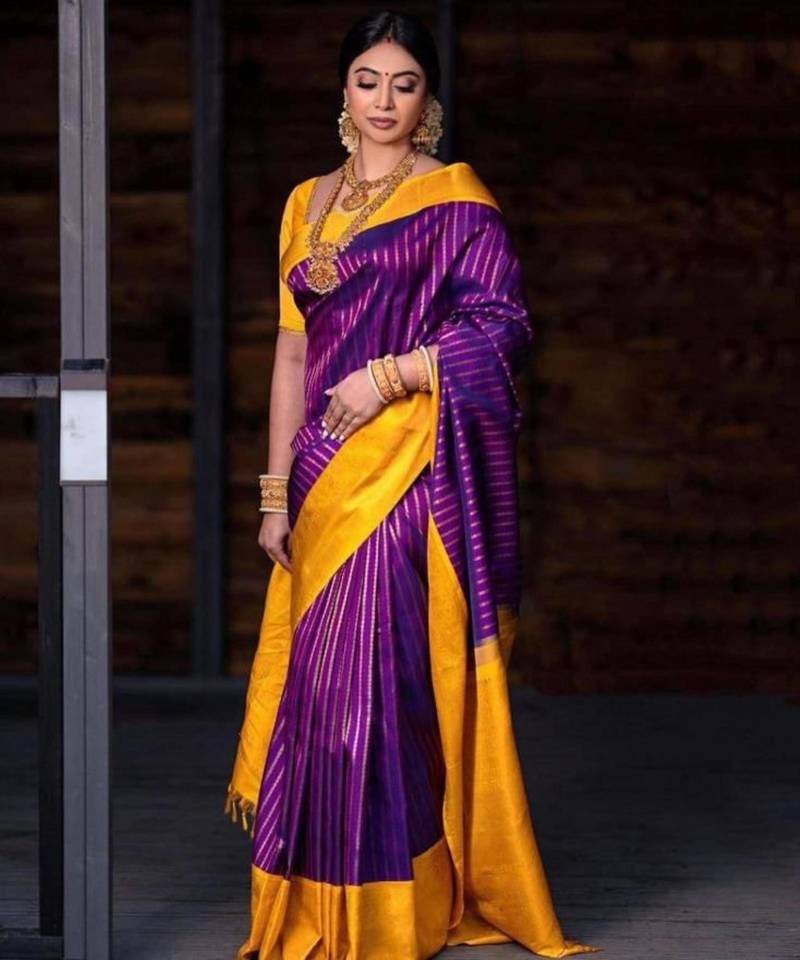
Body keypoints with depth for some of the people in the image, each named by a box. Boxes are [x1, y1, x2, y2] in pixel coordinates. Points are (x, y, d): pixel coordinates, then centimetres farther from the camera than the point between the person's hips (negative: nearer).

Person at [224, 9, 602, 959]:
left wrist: (391, 374, -16)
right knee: (319, 679, 4)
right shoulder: (308, 203, 15)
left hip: (412, 468, -5)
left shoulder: (456, 199, -1)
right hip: (327, 476, 5)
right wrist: (276, 489, 10)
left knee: (382, 674, -8)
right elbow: (293, 352, 14)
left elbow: (504, 328, -8)